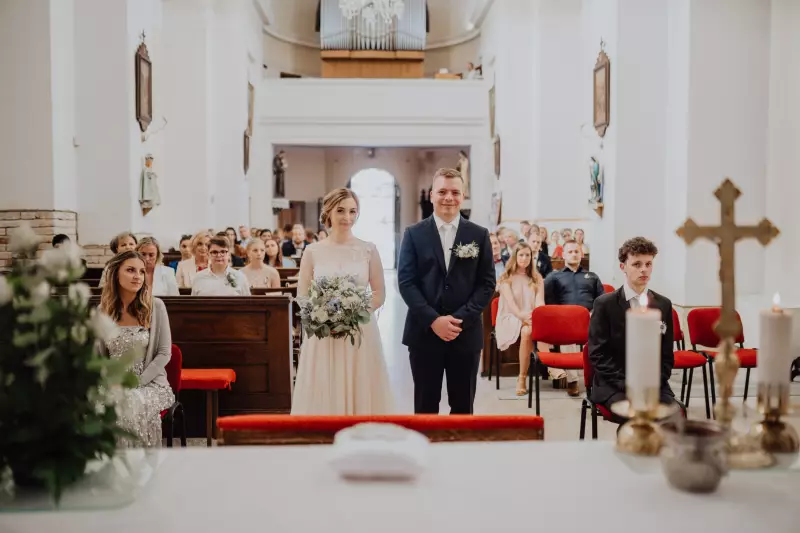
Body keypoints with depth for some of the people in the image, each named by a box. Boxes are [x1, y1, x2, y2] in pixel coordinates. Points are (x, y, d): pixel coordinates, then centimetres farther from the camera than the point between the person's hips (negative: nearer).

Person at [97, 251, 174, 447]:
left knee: (129, 407, -35)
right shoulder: (103, 310, 5)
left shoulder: (155, 306, -4)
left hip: (150, 384, -2)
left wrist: (136, 383, -16)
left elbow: (164, 354, -6)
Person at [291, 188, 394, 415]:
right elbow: (302, 295, 5)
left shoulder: (368, 249, 2)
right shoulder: (313, 251, 1)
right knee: (323, 396, 3)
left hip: (360, 333, 0)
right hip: (322, 334, 0)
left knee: (361, 393, 4)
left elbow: (380, 293, 5)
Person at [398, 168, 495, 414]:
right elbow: (406, 282, -4)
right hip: (424, 333, -1)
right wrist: (433, 320, -14)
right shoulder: (414, 234, 2)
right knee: (426, 404, 9)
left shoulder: (479, 235, 5)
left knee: (463, 405, 10)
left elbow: (487, 283, 1)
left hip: (466, 334, 1)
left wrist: (461, 319, -12)